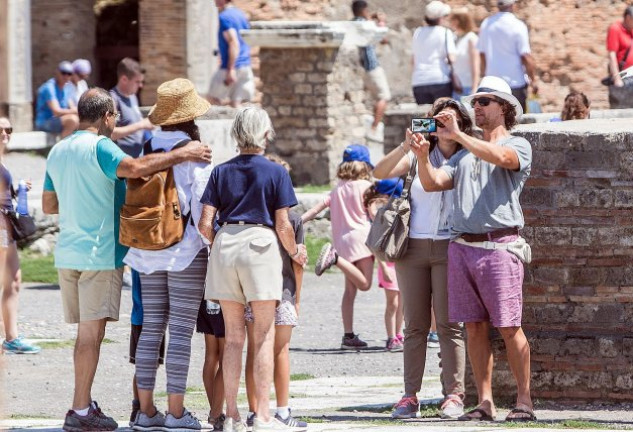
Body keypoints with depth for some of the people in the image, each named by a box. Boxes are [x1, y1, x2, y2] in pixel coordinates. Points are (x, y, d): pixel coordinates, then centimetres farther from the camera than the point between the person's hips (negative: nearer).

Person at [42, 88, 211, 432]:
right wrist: (180, 155, -26)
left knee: (87, 331, 15)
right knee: (92, 330, -7)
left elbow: (48, 205, 20)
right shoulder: (99, 146, -10)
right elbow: (131, 168, -30)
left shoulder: (58, 151, 15)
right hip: (99, 252, -8)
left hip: (67, 254, 8)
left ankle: (85, 404, 18)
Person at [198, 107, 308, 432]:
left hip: (225, 245, 3)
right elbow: (283, 225, -4)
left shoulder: (221, 172, 7)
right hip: (260, 246, -3)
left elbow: (205, 224, 1)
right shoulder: (276, 173, -1)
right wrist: (295, 252, 14)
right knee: (264, 337, 1)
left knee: (233, 337, 9)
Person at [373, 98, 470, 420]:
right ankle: (410, 396, 3)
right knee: (415, 326, 3)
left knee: (448, 325, -6)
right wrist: (406, 146, -18)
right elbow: (380, 173, -7)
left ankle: (453, 395, -5)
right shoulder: (420, 155, 8)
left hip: (448, 248, -2)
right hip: (413, 247, 2)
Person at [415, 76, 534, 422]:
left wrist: (457, 135, -21)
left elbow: (501, 158, -19)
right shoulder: (464, 155, 22)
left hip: (499, 247, -6)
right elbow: (433, 183, 11)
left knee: (508, 328, -7)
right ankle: (484, 402, 7)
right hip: (461, 246, 6)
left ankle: (524, 400, -1)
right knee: (474, 328, 4)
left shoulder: (518, 146, 5)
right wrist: (422, 155, -7)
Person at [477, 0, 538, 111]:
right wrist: (533, 80, -4)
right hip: (515, 83, -4)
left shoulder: (486, 24, 2)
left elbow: (482, 54, 9)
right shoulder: (518, 26, -12)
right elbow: (526, 57, -13)